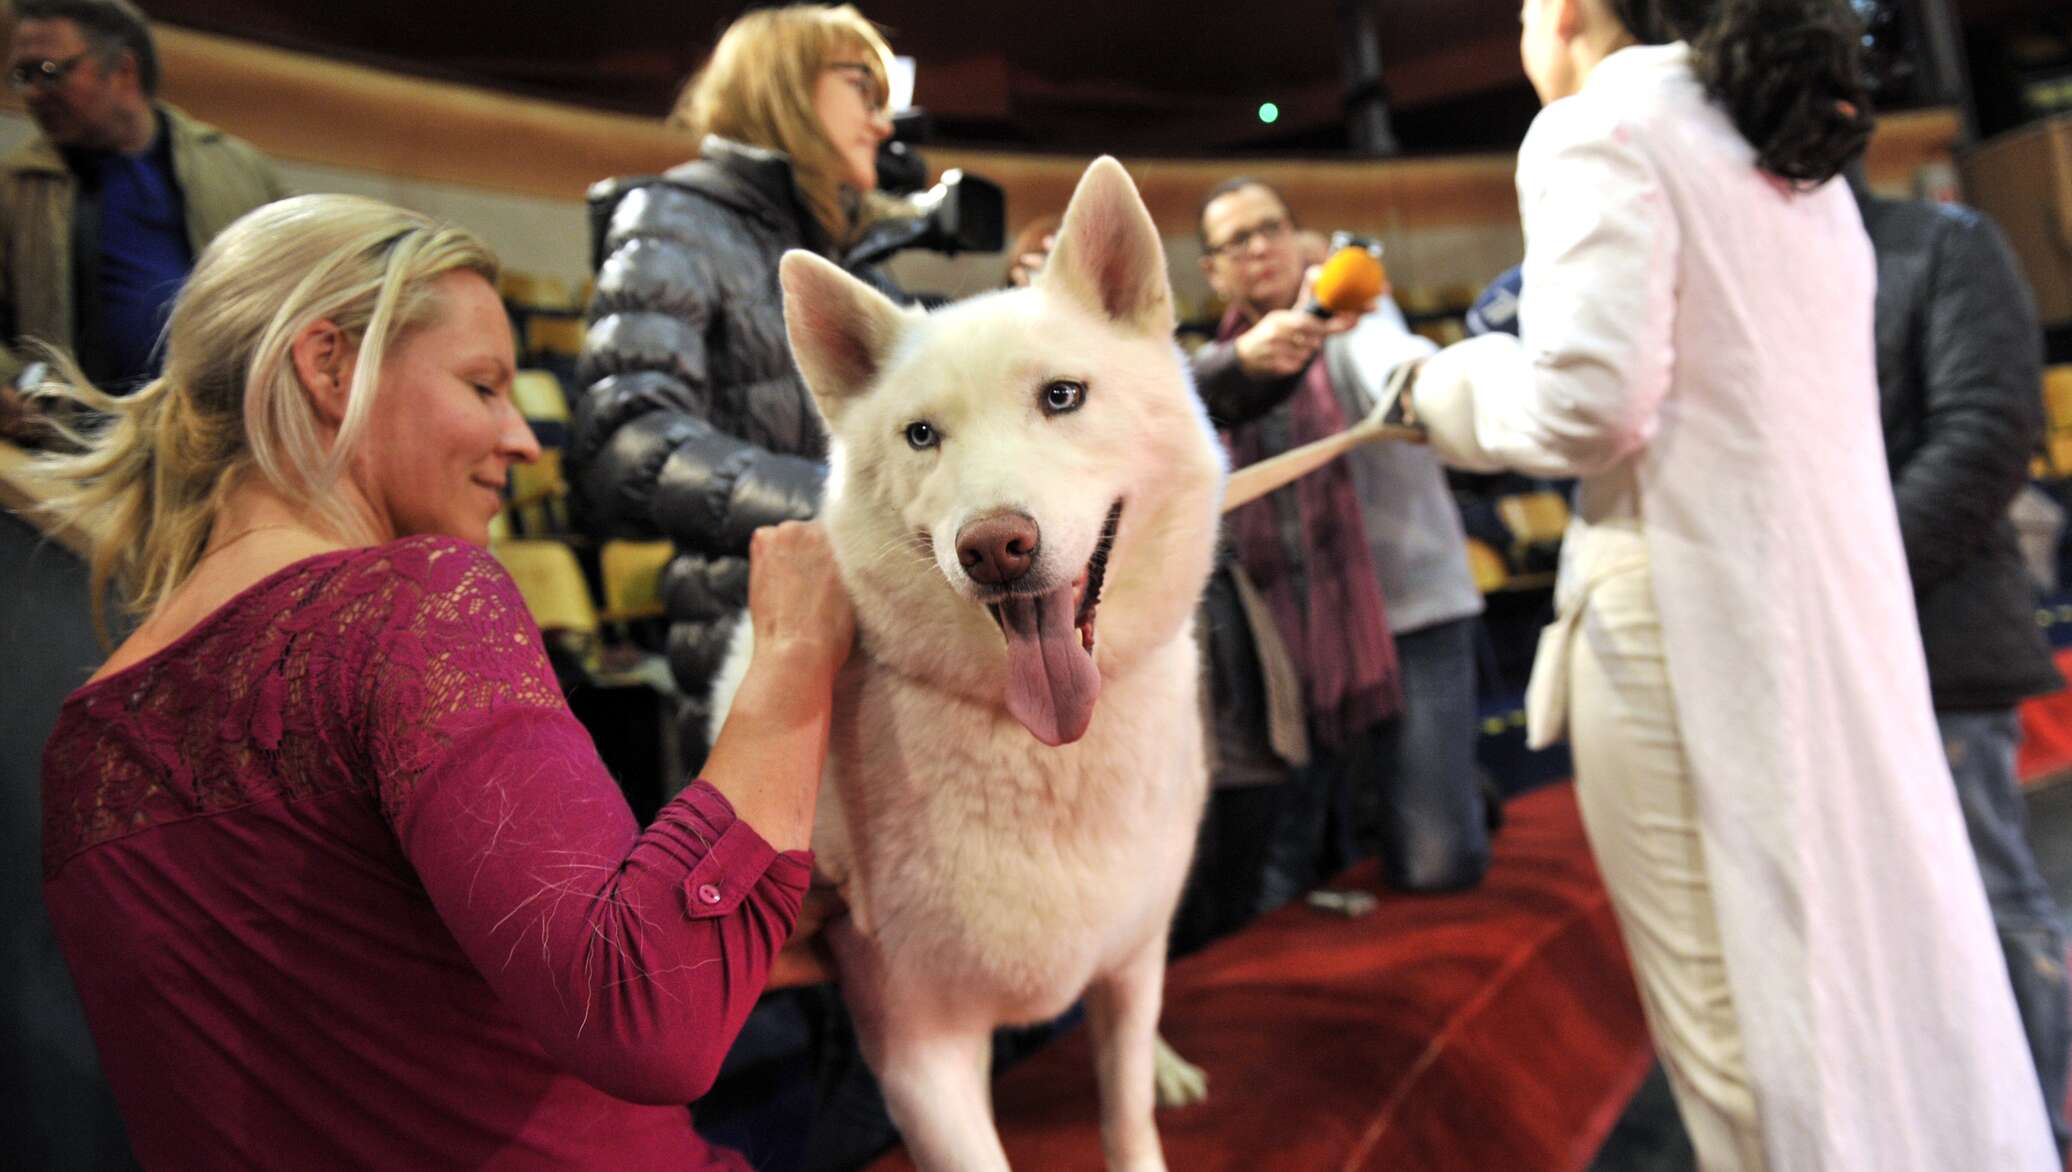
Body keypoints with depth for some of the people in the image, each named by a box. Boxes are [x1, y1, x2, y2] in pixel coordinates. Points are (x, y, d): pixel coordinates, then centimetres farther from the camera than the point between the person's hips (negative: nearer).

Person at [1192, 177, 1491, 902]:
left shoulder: (1352, 309, -1)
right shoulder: (1222, 362, 10)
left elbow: (1388, 352, -26)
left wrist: (1419, 381, -51)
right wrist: (1245, 358, -37)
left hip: (1408, 605, -3)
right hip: (1293, 628, 3)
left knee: (1437, 865, -3)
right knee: (1271, 884, 2)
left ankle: (1457, 783, 31)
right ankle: (1347, 797, 33)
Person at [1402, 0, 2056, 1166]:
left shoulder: (1598, 126, -7)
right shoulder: (1790, 146, 18)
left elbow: (1590, 405, -18)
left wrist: (1454, 389, 0)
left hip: (1686, 606, -8)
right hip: (1842, 589, 9)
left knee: (1738, 1008, 2)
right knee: (1870, 967, 18)